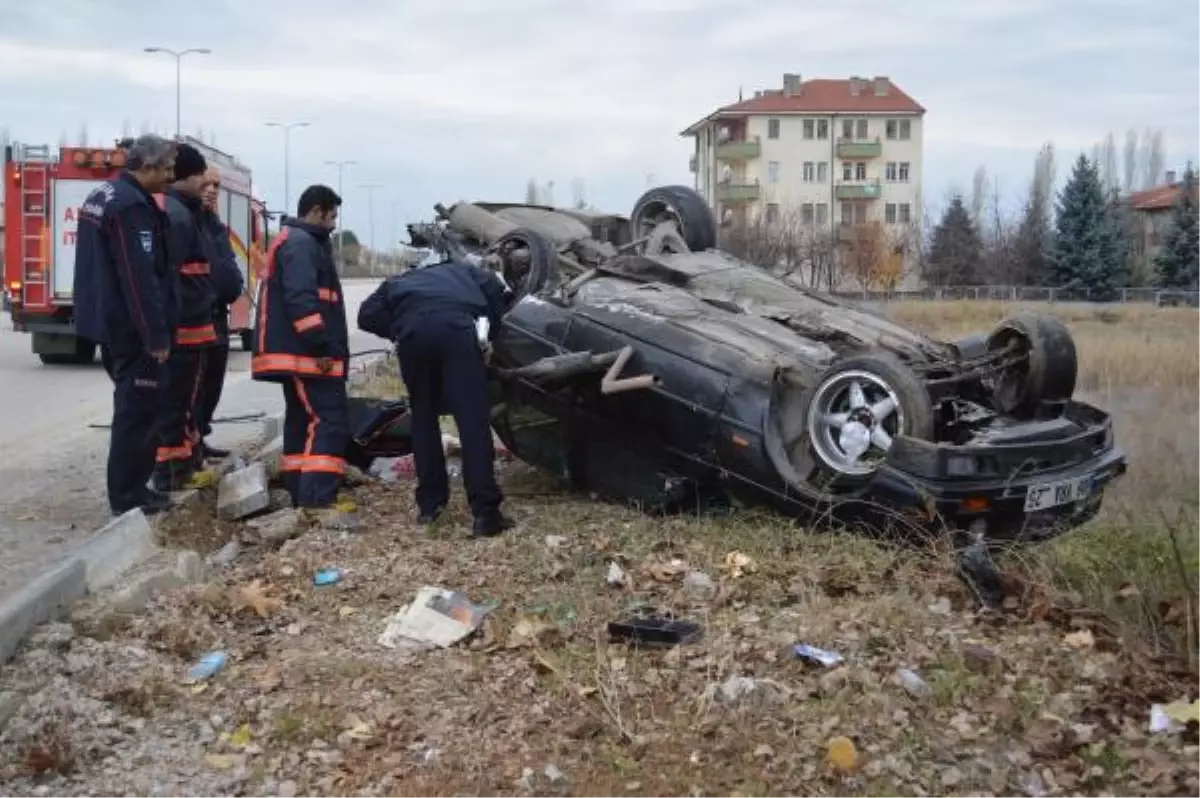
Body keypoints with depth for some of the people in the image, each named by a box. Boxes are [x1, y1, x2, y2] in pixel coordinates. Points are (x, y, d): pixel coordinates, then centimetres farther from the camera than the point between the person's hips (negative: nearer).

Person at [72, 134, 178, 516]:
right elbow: (140, 278, -24)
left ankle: (129, 486, 25)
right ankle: (128, 494, 3)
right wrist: (157, 335, -21)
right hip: (130, 324, -10)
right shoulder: (131, 205, -19)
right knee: (139, 407, -3)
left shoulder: (103, 196, 14)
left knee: (132, 404, 18)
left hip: (109, 319, 10)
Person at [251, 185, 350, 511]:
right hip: (306, 353, -11)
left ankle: (302, 496, 16)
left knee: (302, 421, 12)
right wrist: (323, 346, -24)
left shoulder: (292, 240, 23)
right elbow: (301, 299, -23)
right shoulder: (301, 243, -12)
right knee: (330, 421, -14)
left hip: (294, 352, 11)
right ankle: (317, 500, -20)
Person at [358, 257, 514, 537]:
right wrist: (488, 331, 23)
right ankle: (485, 512, -8)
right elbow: (494, 288, 17)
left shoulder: (398, 283, 40)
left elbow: (367, 315, 21)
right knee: (473, 419, -3)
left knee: (424, 417, 19)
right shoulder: (462, 270, 39)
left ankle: (429, 504, 21)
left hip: (413, 329, 1)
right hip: (457, 326, -1)